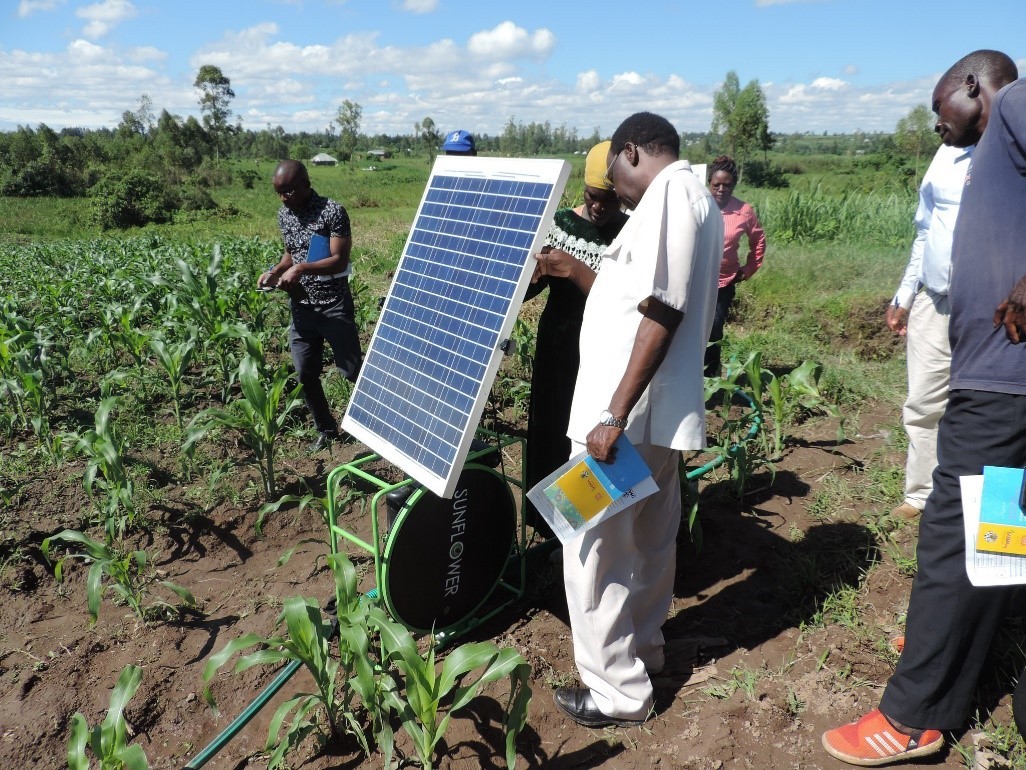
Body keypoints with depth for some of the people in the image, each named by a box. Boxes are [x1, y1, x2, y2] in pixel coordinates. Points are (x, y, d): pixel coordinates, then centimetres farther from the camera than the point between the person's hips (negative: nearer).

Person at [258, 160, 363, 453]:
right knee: (305, 375, 9)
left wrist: (301, 269, -28)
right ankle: (326, 430, 26)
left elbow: (340, 261, -17)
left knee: (353, 371, 2)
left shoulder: (332, 211, -13)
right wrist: (275, 271, -1)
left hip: (334, 305, -6)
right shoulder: (284, 215, 7)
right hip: (301, 307, 6)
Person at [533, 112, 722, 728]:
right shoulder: (691, 197, 18)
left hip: (629, 415, -10)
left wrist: (615, 417, -23)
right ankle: (643, 648, 38)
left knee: (597, 548, 1)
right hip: (659, 413, 10)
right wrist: (573, 271, 18)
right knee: (648, 537, 21)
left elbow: (662, 314, -22)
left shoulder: (671, 191, -14)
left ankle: (619, 691, 13)